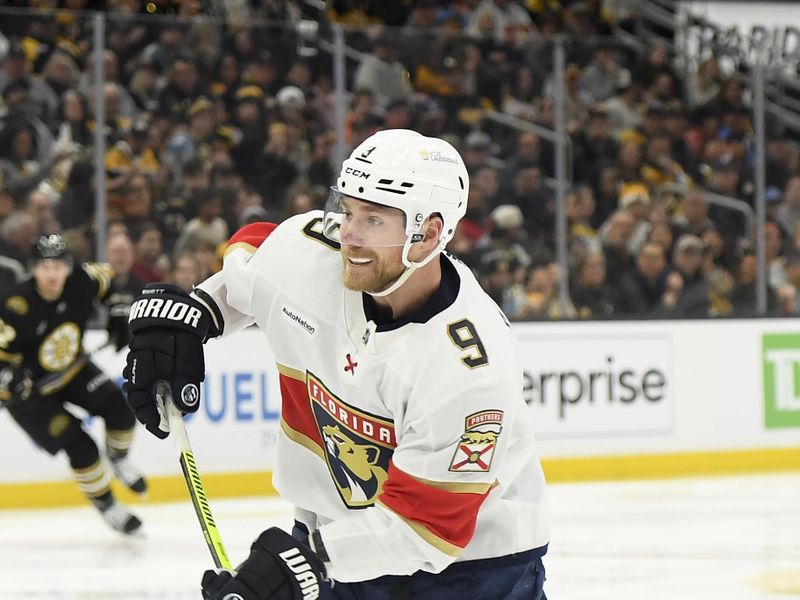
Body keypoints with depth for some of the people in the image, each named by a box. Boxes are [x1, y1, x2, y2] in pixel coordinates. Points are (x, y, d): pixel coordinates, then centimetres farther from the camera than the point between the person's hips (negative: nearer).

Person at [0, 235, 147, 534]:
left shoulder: (81, 282, -18)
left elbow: (107, 280, 7)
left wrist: (118, 315, 3)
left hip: (72, 369, 5)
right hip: (31, 388, -5)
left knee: (118, 409, -10)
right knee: (81, 448, -14)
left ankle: (117, 460, 24)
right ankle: (106, 506, 9)